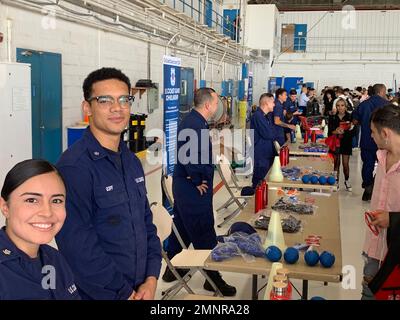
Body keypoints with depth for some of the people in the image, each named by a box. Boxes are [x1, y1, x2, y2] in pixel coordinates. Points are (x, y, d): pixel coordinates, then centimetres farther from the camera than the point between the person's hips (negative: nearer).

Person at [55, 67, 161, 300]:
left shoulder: (132, 161, 5)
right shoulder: (73, 167, -20)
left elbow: (146, 222, 8)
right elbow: (79, 247, -23)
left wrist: (152, 278, -3)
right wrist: (125, 293, -15)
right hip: (100, 293, -7)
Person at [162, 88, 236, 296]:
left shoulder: (190, 120, 11)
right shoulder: (196, 124, -22)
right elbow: (190, 157, -29)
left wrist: (197, 179, 9)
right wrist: (197, 182, -17)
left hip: (183, 187, 11)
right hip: (194, 191, -11)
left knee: (182, 229, 20)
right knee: (204, 234, 0)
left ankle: (172, 269, 33)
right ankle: (213, 278, 12)